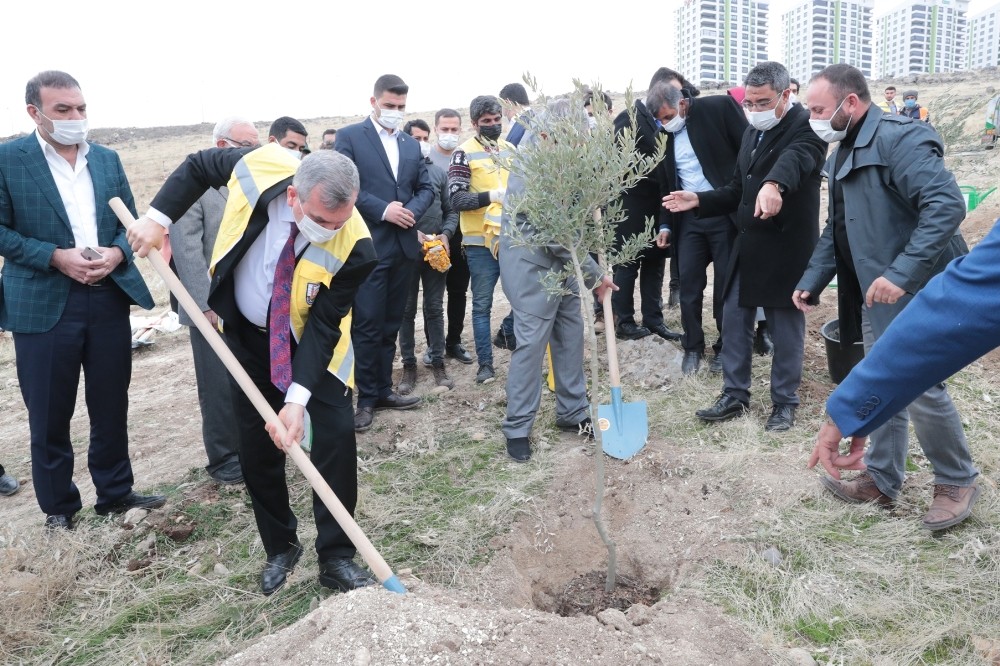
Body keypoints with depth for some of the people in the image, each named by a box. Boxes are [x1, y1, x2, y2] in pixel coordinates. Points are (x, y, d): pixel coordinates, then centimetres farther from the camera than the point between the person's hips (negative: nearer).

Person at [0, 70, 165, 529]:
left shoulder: (108, 159, 10)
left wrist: (117, 253, -9)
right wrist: (57, 257, -17)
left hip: (109, 299, 4)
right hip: (44, 305, -3)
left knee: (112, 406, 13)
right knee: (49, 415, 7)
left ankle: (115, 493, 28)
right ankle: (58, 507, 24)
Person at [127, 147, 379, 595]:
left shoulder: (354, 249, -32)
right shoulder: (260, 168, -27)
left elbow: (323, 326, -26)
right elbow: (199, 165, -4)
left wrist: (298, 398, -32)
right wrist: (157, 218, -11)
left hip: (314, 340, -2)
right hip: (247, 333, 3)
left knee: (336, 436, -10)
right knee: (256, 445, 8)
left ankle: (336, 557, 7)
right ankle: (279, 548, 28)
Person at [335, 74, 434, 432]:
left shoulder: (411, 144, 17)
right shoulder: (349, 137, -1)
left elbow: (426, 188, 13)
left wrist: (412, 211, -7)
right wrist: (383, 210, -18)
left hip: (404, 245, 6)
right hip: (369, 245, -6)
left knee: (390, 325, 12)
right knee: (368, 325, -3)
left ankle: (383, 389, 22)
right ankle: (366, 398, 8)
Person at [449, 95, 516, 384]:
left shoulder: (510, 150, 12)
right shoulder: (464, 154, -5)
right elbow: (456, 199, -13)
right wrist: (491, 196, -24)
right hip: (481, 241, -5)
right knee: (482, 304, 3)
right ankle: (485, 364, 12)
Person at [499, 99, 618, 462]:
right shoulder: (529, 175, -25)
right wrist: (595, 275, -14)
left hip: (560, 263, 9)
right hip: (532, 268, -9)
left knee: (571, 334, 11)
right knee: (531, 342, -6)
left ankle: (572, 412, 24)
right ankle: (517, 427, 7)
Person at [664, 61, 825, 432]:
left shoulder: (805, 126, -12)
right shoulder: (752, 133, 12)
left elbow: (796, 157, -36)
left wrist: (773, 184, -58)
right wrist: (699, 200, 3)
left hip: (786, 248, -7)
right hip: (747, 246, 7)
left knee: (786, 329, 5)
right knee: (734, 321, 10)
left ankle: (785, 403, 21)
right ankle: (735, 395, 24)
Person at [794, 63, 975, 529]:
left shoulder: (899, 139, -18)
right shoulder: (844, 153, 12)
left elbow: (947, 205, -28)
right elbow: (836, 228, 20)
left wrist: (901, 273, -32)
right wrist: (812, 280, 14)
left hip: (916, 294, -9)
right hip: (877, 296, 9)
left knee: (921, 392, 0)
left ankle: (958, 481, 23)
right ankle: (883, 479, 29)